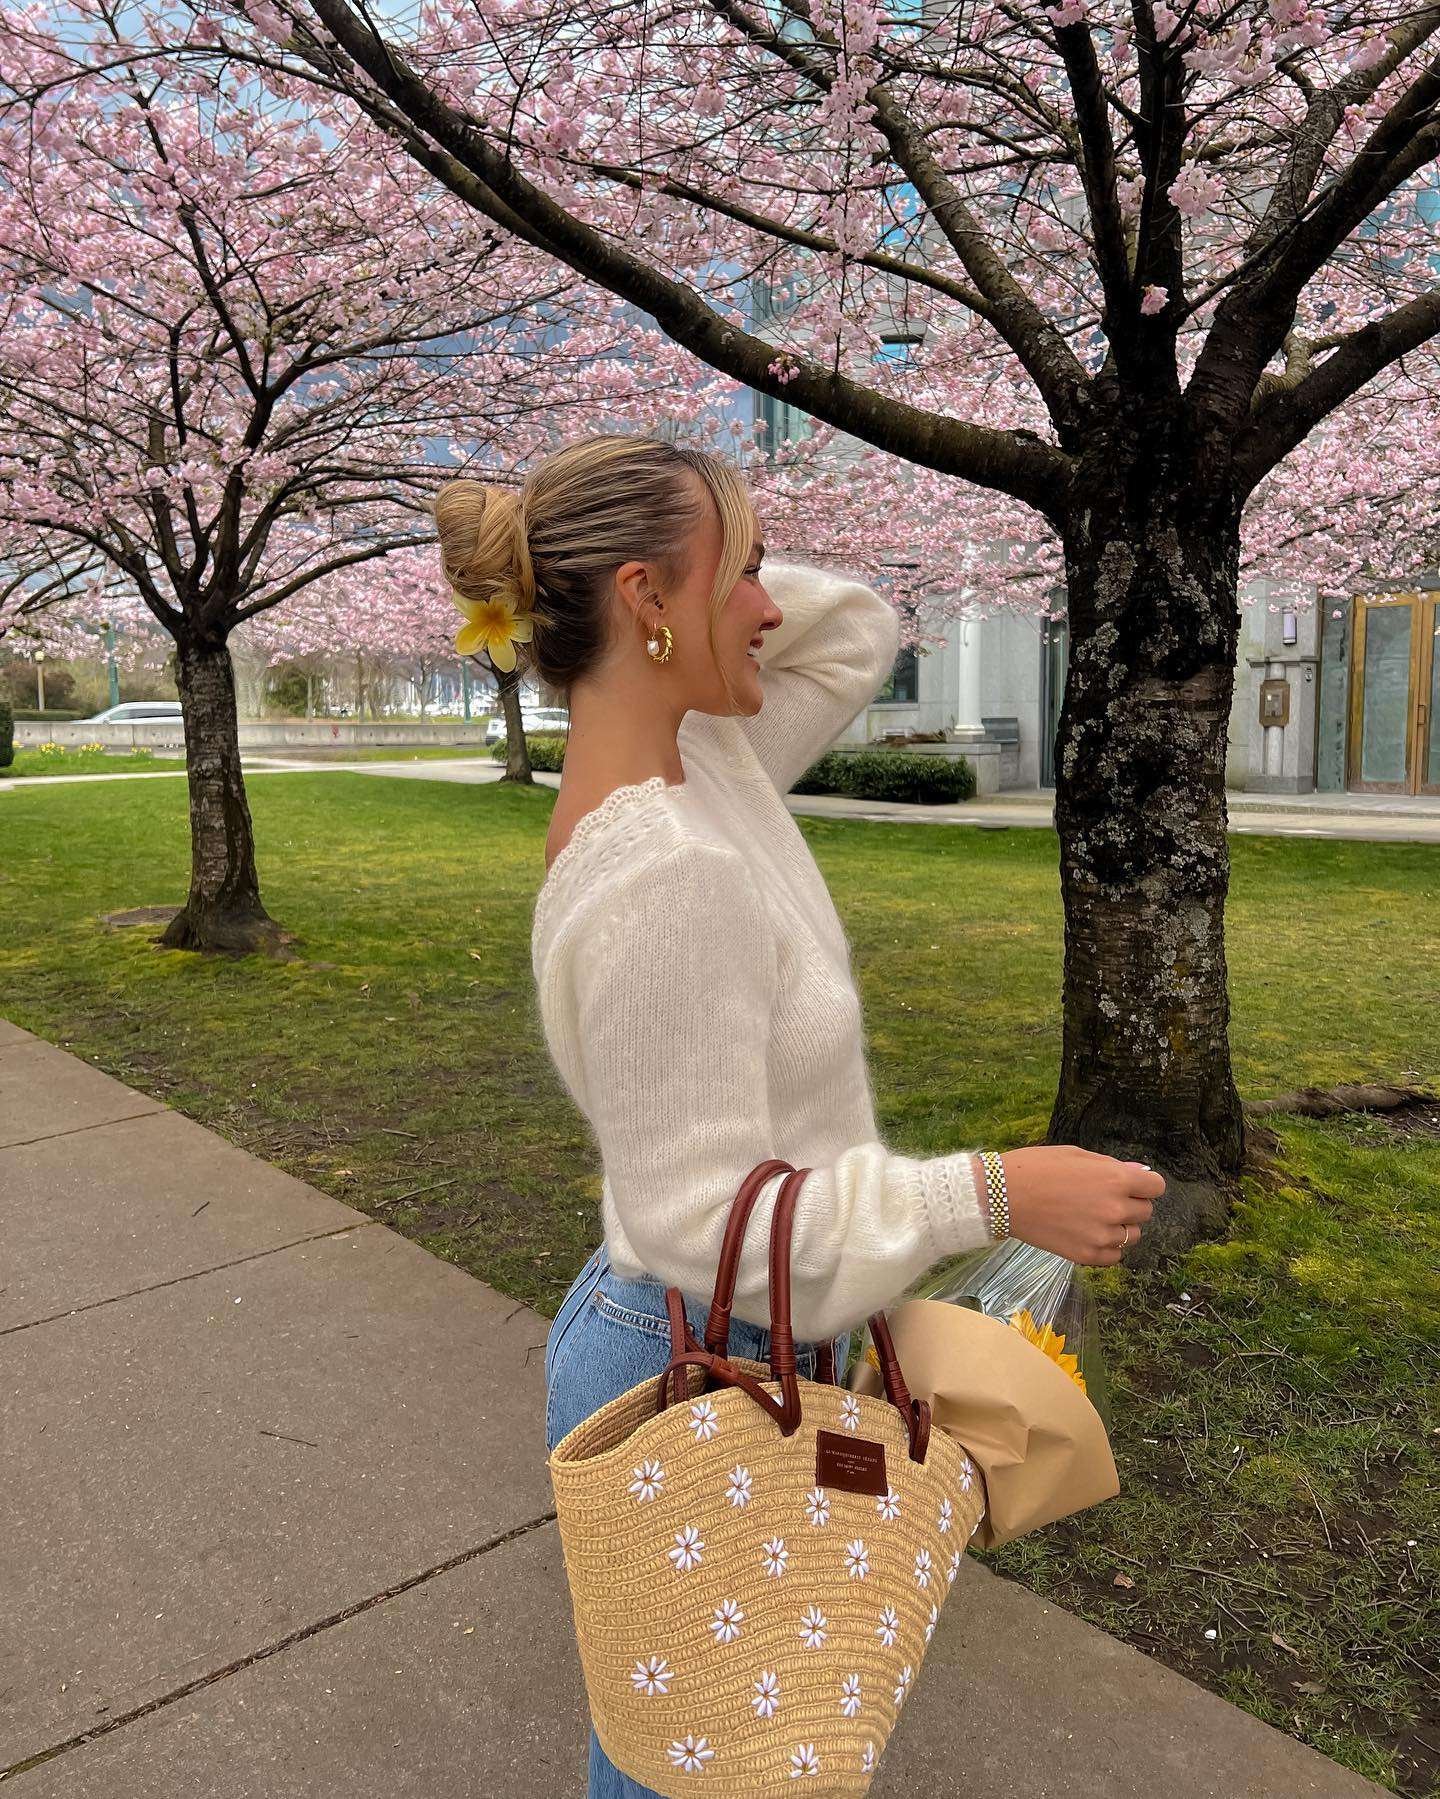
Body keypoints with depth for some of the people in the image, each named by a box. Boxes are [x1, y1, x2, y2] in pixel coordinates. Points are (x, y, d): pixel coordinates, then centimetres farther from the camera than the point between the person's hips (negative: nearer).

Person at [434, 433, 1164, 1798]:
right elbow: (702, 1214, -28)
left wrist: (715, 578, -6)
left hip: (739, 1341, 9)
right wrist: (994, 1193, -25)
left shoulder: (698, 765, -4)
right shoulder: (663, 875, -32)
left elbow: (859, 632, 10)